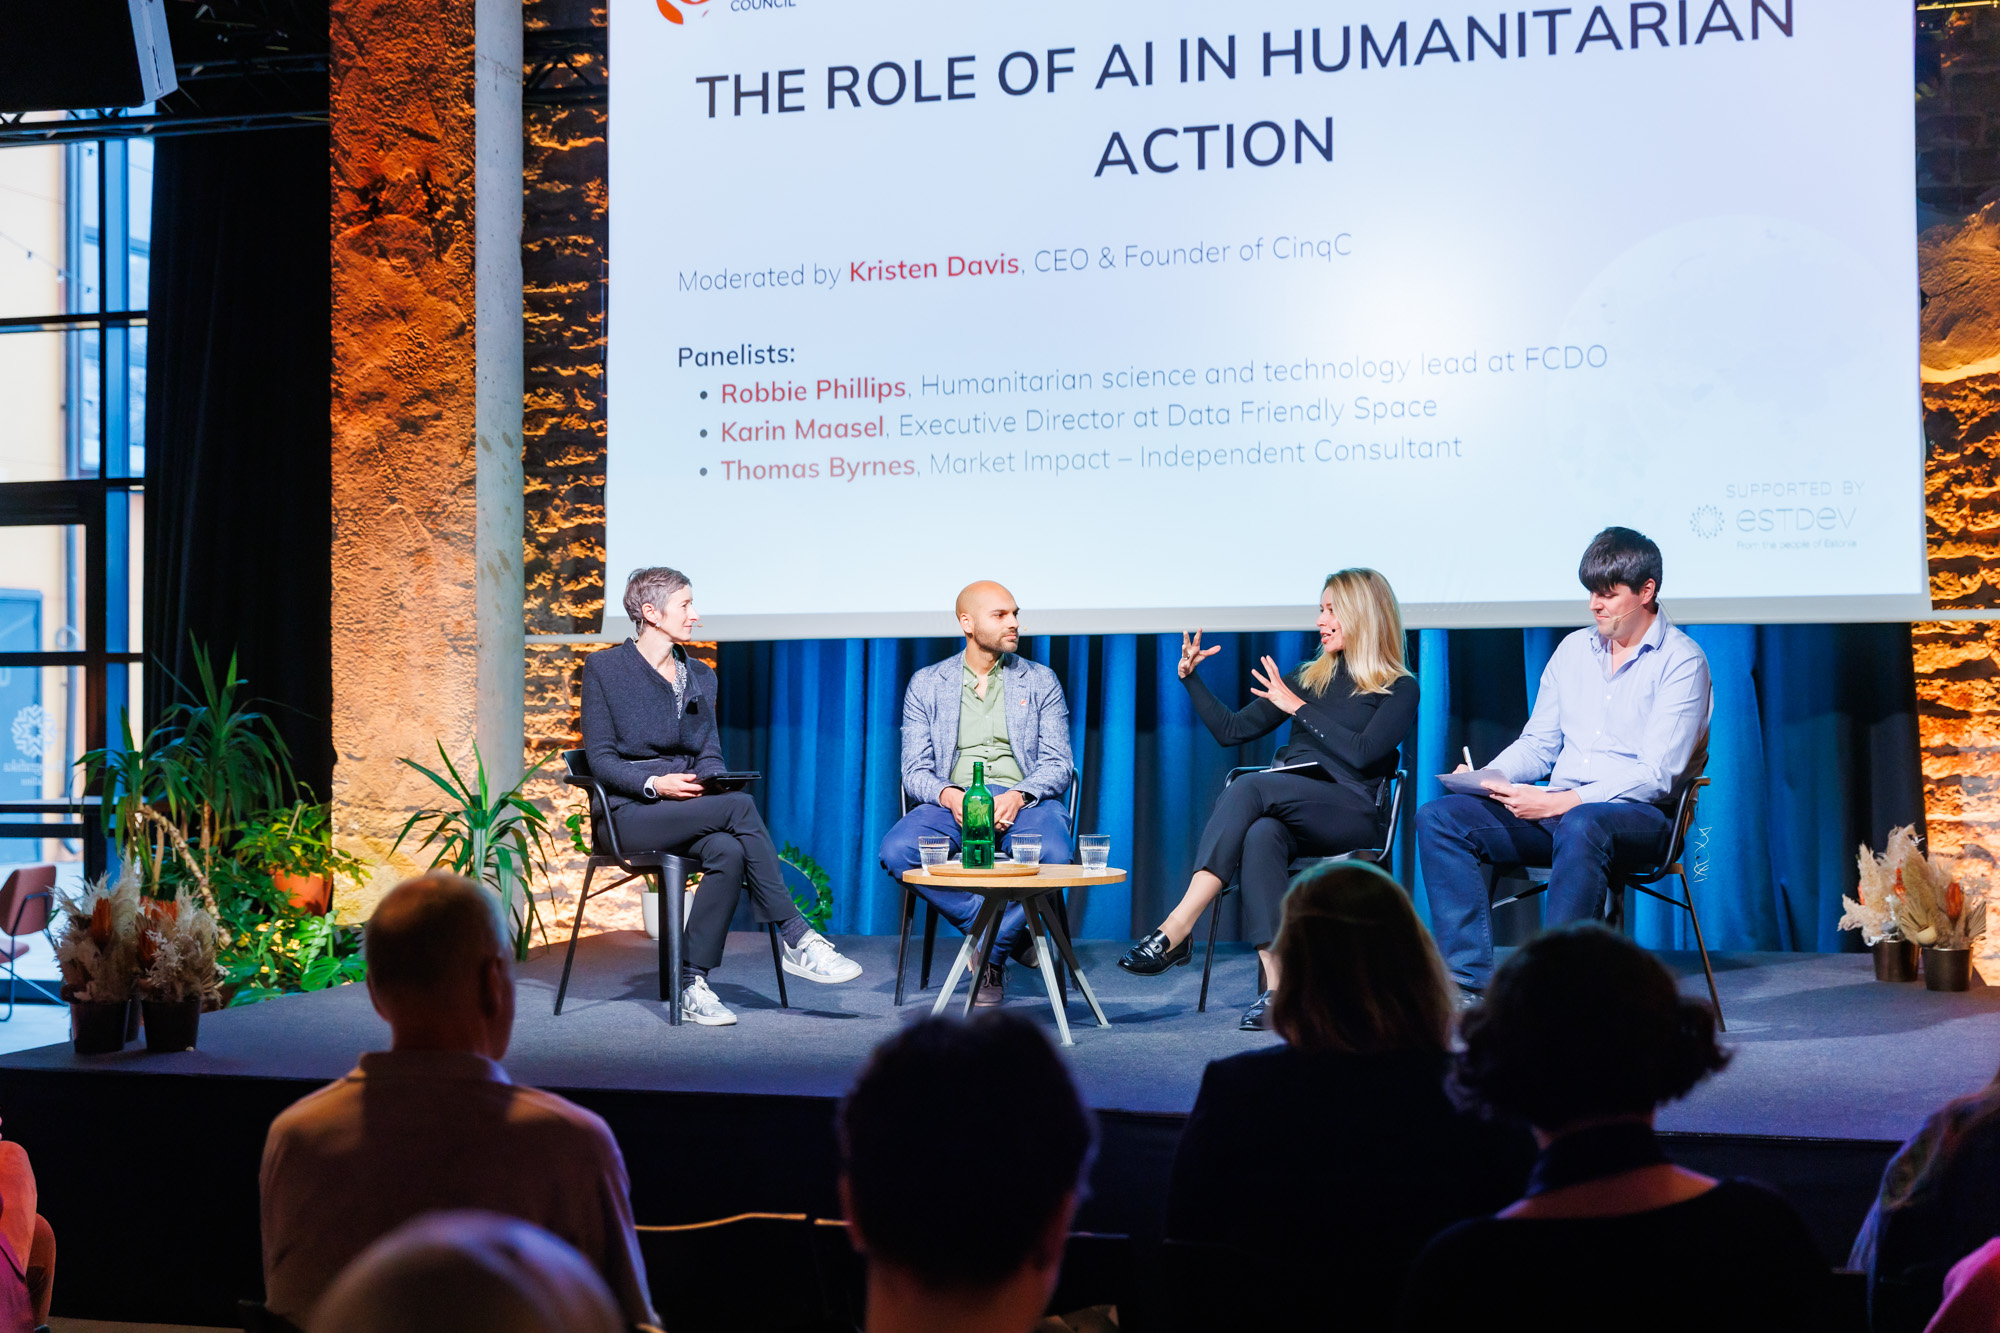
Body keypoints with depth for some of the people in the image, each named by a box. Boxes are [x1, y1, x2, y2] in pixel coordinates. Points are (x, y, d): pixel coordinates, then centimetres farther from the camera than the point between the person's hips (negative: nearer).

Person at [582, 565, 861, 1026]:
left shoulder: (700, 675, 17)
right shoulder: (603, 668, 2)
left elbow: (710, 754, 14)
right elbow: (601, 759, -4)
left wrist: (712, 782, -10)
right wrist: (655, 784, -20)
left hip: (692, 808, 5)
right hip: (632, 813, -5)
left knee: (728, 850, -32)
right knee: (740, 805, -30)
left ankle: (693, 986, -29)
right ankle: (797, 939, -27)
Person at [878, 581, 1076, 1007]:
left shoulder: (1040, 681, 14)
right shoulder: (926, 684, 13)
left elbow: (1058, 764, 6)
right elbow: (915, 771, 6)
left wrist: (1017, 796, -16)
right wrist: (949, 795, -17)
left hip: (1024, 802, -1)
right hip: (953, 802, 1)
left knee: (1054, 855, -36)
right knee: (896, 850, -31)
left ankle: (991, 955, -12)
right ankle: (1010, 934, -19)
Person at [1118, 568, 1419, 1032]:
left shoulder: (1399, 689, 7)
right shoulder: (1308, 677, 23)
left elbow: (1361, 754, -11)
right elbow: (1231, 730, 19)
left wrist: (1298, 707, -9)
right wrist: (1191, 679, 9)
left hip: (1352, 814, -4)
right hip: (1289, 811, 4)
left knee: (1248, 787, -32)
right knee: (1261, 834, -35)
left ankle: (1178, 927, -41)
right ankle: (1276, 987, -41)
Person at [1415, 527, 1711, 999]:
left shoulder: (1681, 661, -4)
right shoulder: (1574, 649, 16)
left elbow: (1658, 775, -14)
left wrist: (1561, 802, -24)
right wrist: (1490, 776, -4)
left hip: (1640, 815, -6)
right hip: (1555, 808, 7)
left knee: (1580, 827, -42)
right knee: (1438, 818, -15)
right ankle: (1470, 982, -24)